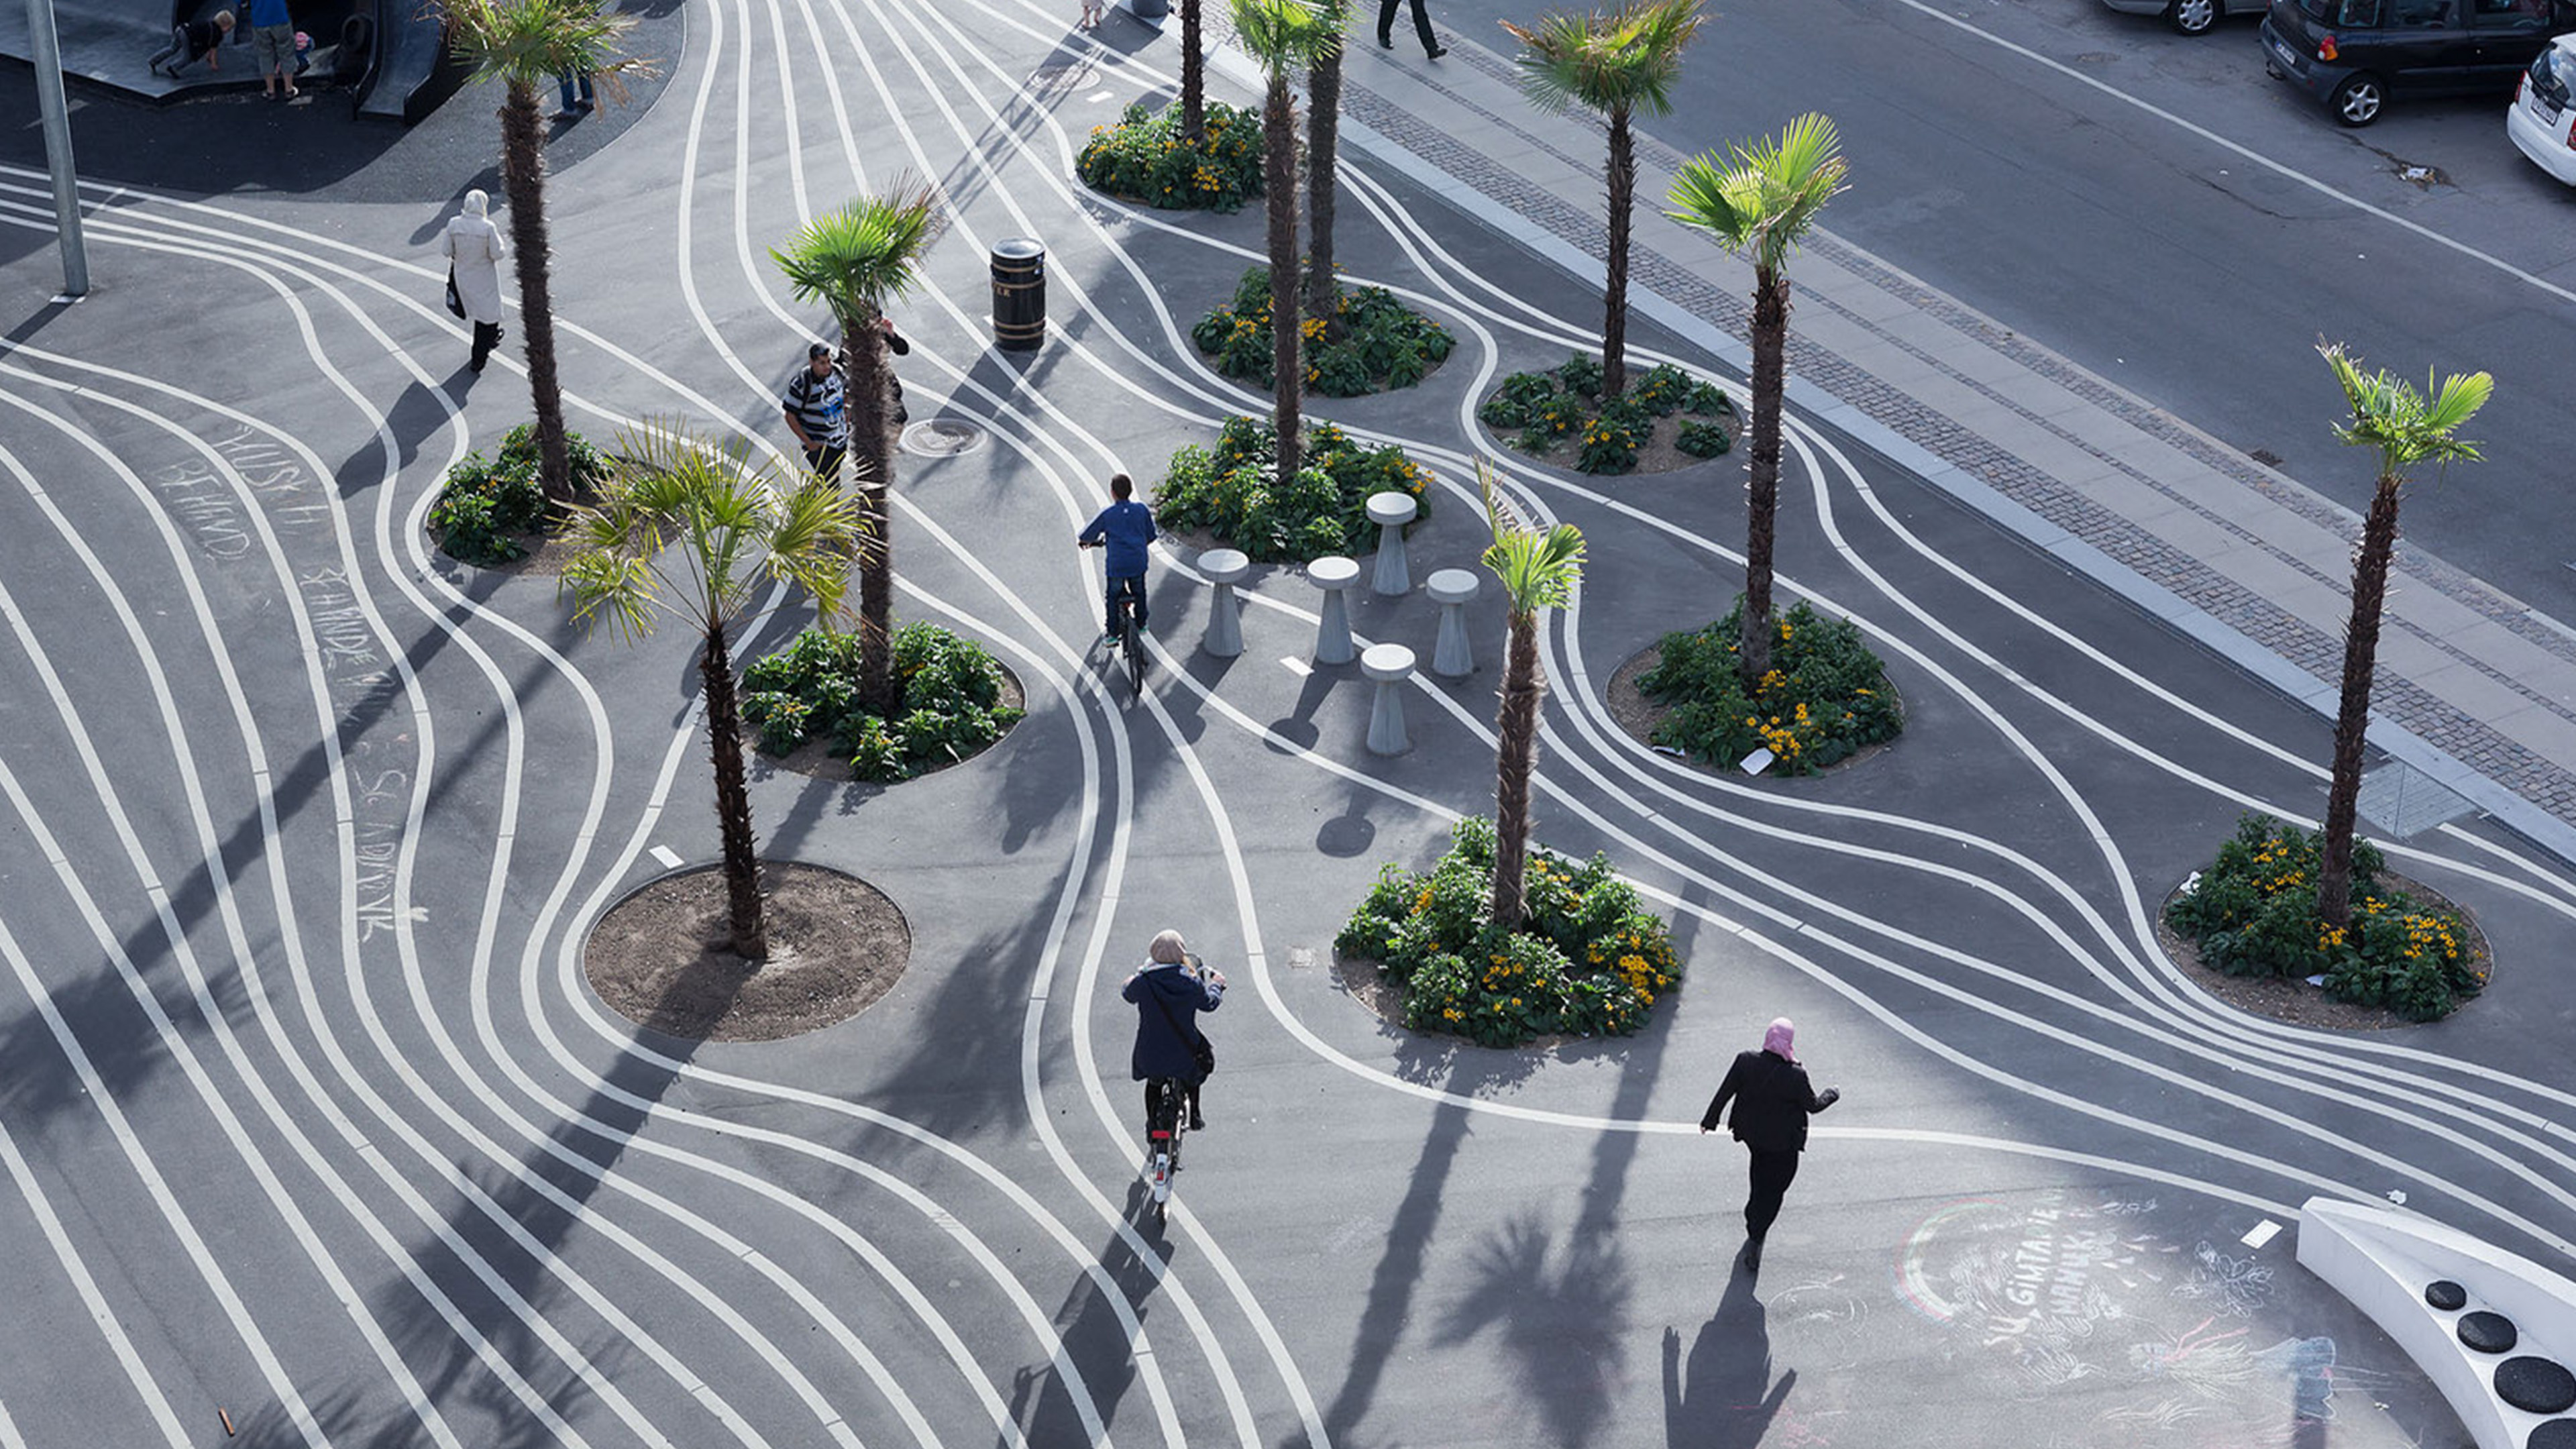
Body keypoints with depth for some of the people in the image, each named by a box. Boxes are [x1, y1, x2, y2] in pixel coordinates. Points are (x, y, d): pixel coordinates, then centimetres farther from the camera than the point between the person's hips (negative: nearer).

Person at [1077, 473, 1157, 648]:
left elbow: (1085, 536, -2)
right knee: (1139, 592, 26)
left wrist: (1082, 541, 22)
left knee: (1112, 597, 14)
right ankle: (1141, 625, 41)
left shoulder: (1107, 515, -9)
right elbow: (1151, 535, 11)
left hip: (1117, 565, -3)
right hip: (1138, 563, 3)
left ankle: (1111, 633, 16)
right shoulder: (1142, 510, -1)